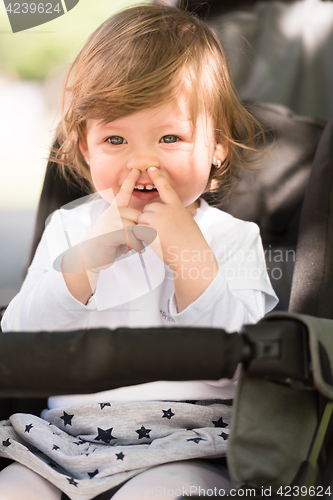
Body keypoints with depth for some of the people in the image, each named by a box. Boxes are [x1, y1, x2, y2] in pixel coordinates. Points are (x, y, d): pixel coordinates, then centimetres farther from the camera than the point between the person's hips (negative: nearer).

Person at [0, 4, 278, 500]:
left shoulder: (234, 239, 3)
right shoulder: (69, 228, 9)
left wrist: (189, 254, -17)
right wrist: (87, 259, -14)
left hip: (185, 450, -2)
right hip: (68, 443, 3)